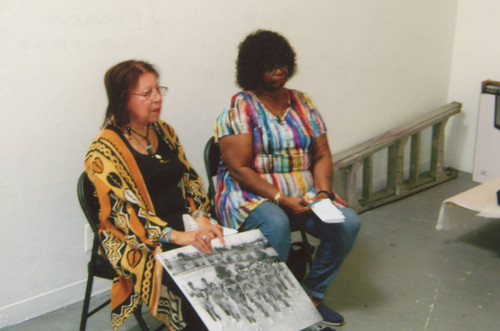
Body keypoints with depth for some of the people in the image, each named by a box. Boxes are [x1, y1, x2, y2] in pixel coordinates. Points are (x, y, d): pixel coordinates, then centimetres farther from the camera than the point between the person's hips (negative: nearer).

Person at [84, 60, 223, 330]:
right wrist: (178, 237, -24)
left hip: (182, 222, 6)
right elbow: (124, 213, -16)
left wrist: (202, 219, -6)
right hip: (138, 241, -6)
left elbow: (189, 177, 13)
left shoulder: (163, 131, 12)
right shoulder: (104, 151, -10)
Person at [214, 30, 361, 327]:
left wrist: (323, 192, -9)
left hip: (305, 194, 6)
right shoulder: (240, 108, -6)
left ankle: (313, 294, 1)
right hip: (254, 194, -5)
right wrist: (281, 199, -21)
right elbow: (239, 168, -14)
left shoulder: (302, 103, 12)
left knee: (348, 223, -18)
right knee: (276, 224, -37)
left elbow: (322, 155, 9)